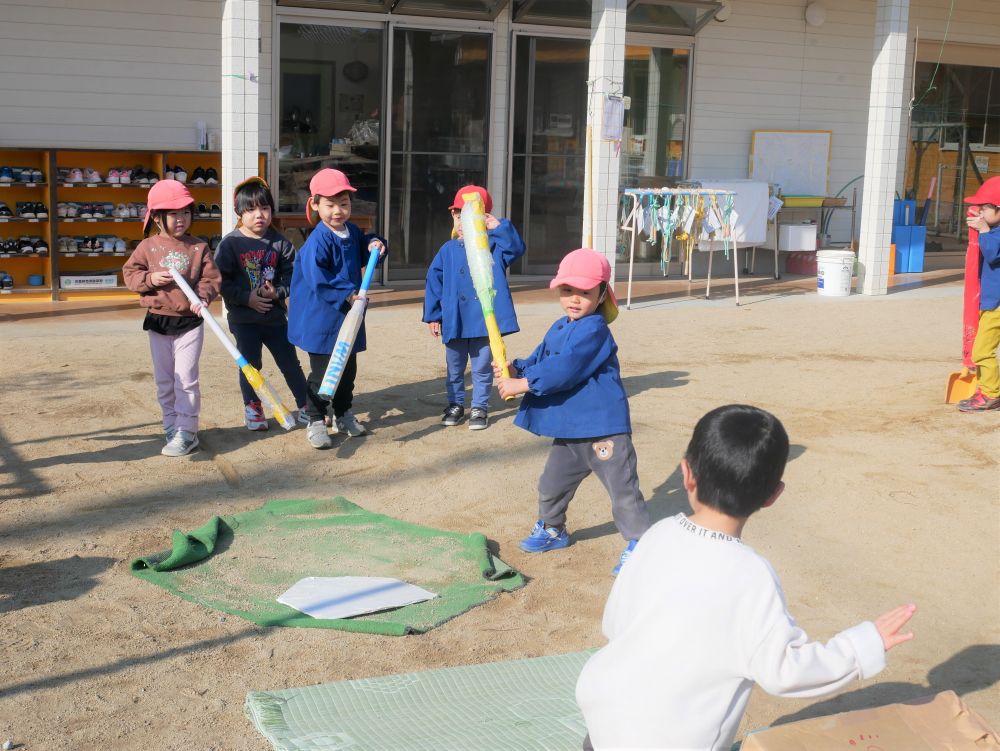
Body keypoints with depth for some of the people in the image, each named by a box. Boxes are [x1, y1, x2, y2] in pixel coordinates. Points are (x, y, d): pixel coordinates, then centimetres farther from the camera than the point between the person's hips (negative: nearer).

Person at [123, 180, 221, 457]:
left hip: (190, 322, -2)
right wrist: (150, 279, -16)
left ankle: (186, 432, 0)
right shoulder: (147, 247, 0)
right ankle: (171, 426, 24)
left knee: (186, 379, -4)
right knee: (164, 380, 11)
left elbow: (212, 278, -4)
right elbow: (130, 273, 3)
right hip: (158, 322, 3)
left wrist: (203, 296, -22)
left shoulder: (199, 248, -2)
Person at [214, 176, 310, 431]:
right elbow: (222, 282, -10)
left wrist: (278, 292, -16)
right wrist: (247, 298, -17)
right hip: (243, 318, -1)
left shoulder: (280, 243, -2)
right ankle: (252, 407, 26)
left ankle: (306, 405, 20)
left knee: (290, 362, 8)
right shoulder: (230, 244, -9)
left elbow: (292, 275, 0)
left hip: (274, 315, 2)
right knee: (250, 365, 9)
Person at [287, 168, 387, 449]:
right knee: (322, 372, 0)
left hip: (348, 317, 8)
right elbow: (317, 280, -24)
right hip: (321, 319, -8)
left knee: (348, 368, 17)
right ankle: (315, 421, 13)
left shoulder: (352, 232, 5)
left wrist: (374, 245, 1)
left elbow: (363, 254, 23)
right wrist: (347, 295, -26)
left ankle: (343, 414, 33)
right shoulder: (318, 241, -19)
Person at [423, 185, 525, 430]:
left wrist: (499, 227, -26)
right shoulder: (448, 250, 1)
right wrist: (432, 315, 1)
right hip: (454, 322, 2)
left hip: (485, 321, -2)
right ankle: (455, 403, 31)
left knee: (482, 367, 9)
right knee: (454, 367, 16)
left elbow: (516, 248, -21)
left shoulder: (494, 247, -3)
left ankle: (480, 407, 21)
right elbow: (434, 282, 3)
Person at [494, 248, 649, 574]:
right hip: (569, 428, 10)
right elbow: (539, 361, 14)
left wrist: (522, 384, -24)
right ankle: (551, 529, 42)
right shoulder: (559, 328, 12)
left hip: (603, 427, -9)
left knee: (622, 487, -2)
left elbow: (564, 370, -27)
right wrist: (516, 369, -6)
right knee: (552, 482, 21)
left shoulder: (594, 330, -19)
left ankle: (638, 542, 7)